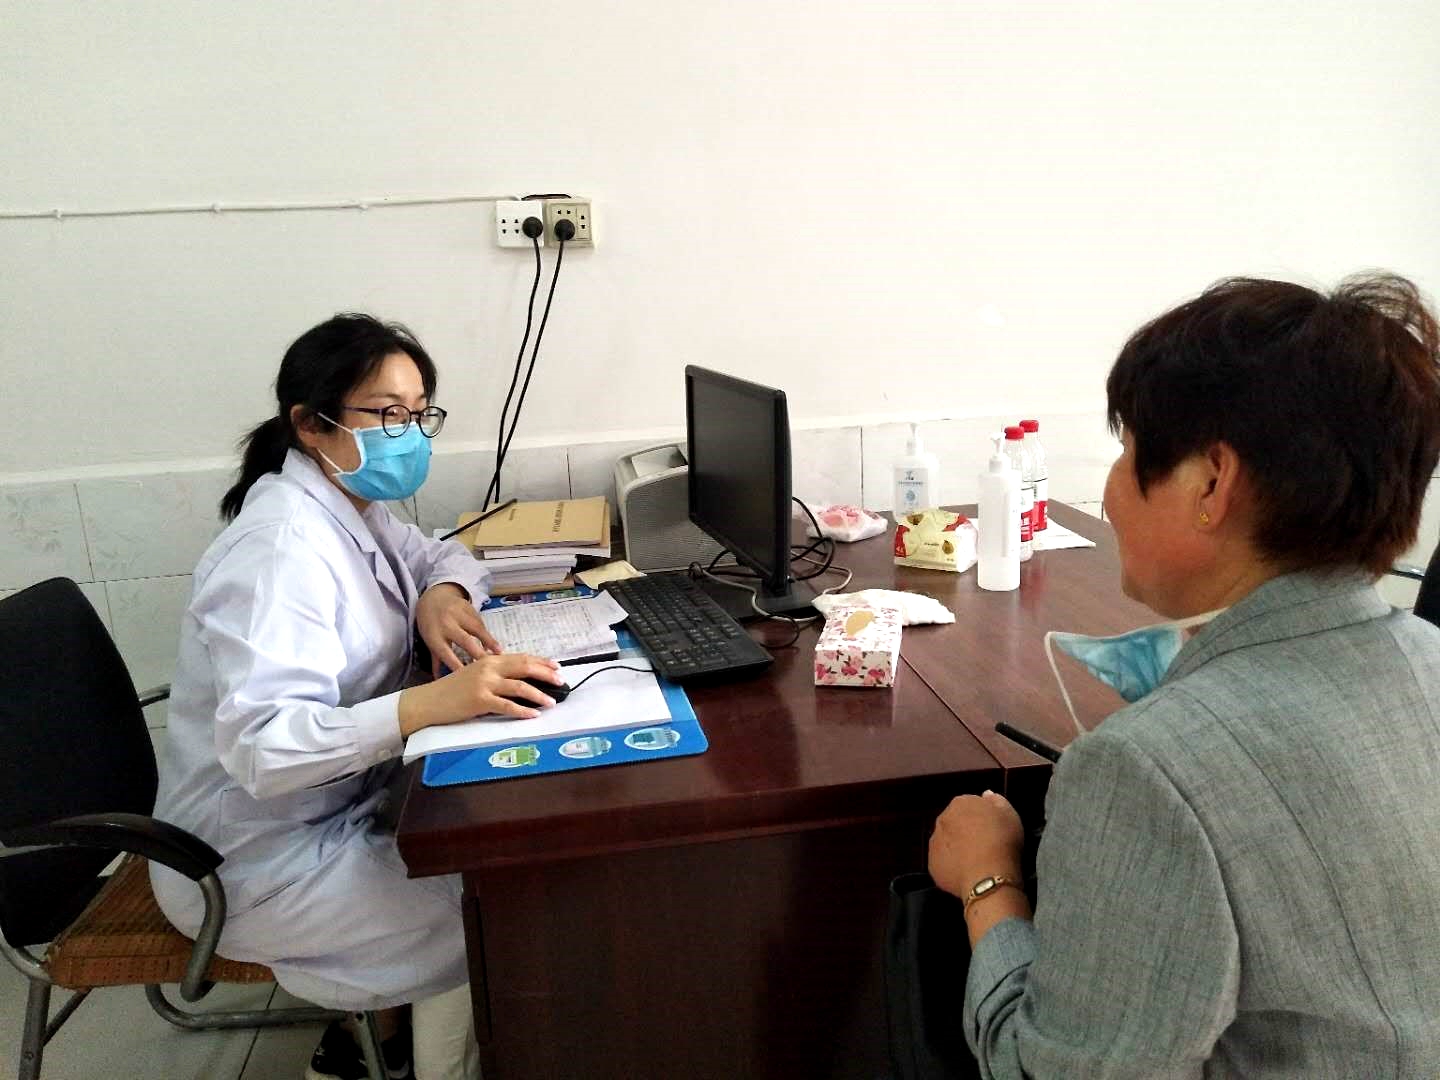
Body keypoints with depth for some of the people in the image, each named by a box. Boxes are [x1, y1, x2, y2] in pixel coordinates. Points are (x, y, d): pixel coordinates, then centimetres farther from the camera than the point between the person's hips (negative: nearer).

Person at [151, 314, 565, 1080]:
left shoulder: (354, 505, 0)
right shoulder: (281, 551, -28)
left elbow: (440, 555, 16)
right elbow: (261, 745, -35)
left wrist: (442, 594, -8)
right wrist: (432, 703, -47)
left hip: (340, 806, 9)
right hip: (262, 858, -9)